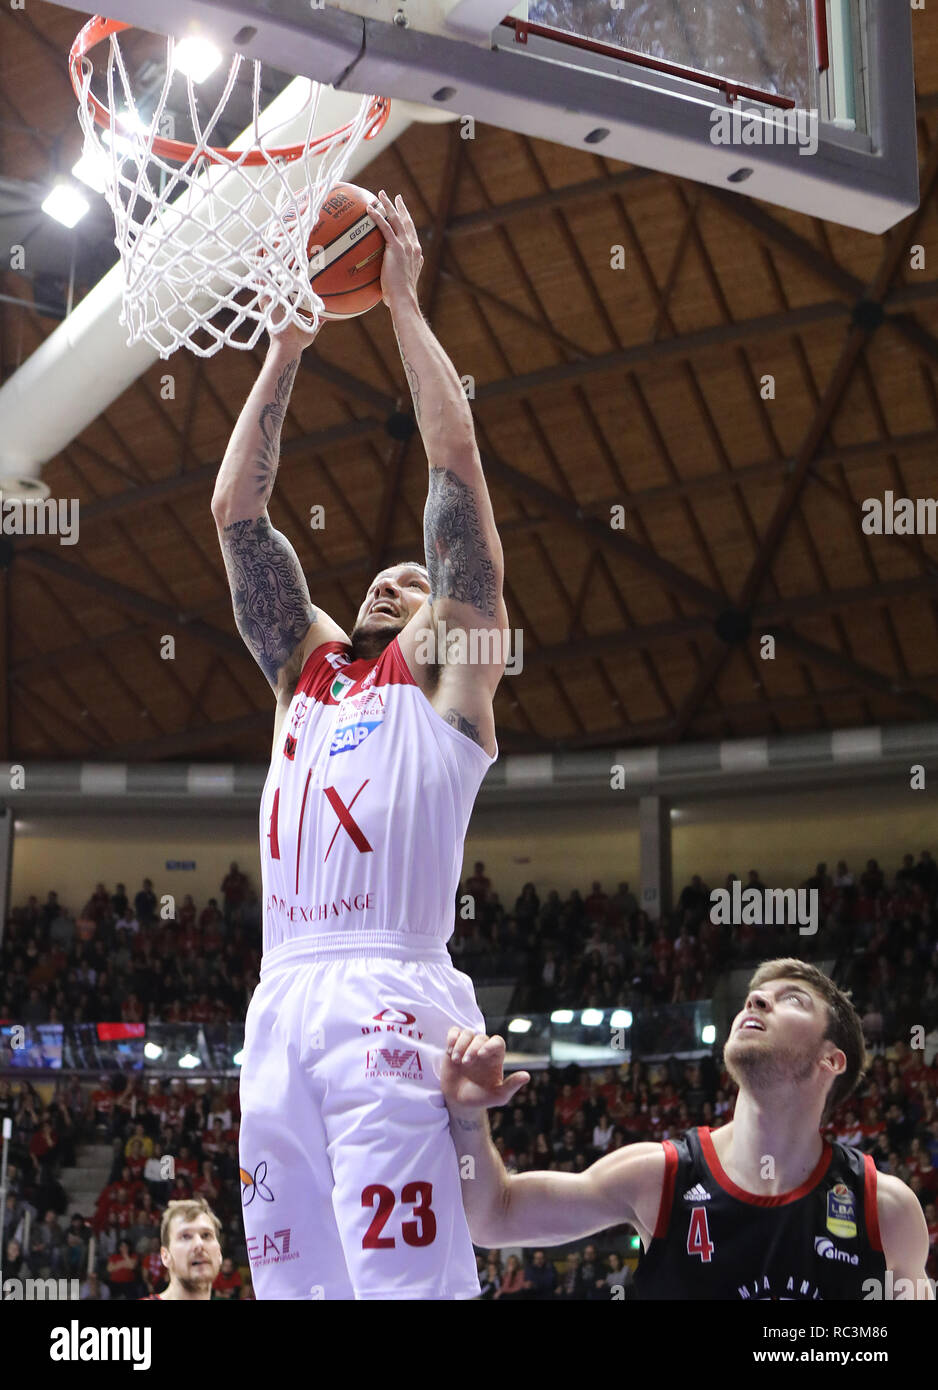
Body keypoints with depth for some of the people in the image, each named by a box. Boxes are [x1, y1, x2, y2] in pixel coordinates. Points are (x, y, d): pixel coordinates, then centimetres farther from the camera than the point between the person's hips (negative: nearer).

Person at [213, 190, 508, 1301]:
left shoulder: (445, 673, 14)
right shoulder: (307, 669, 28)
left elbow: (456, 463, 8)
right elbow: (236, 511, 25)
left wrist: (402, 304, 13)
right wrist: (286, 347, 23)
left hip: (386, 998, -6)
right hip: (280, 1005, 6)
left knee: (405, 1280, -15)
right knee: (295, 1286, 2)